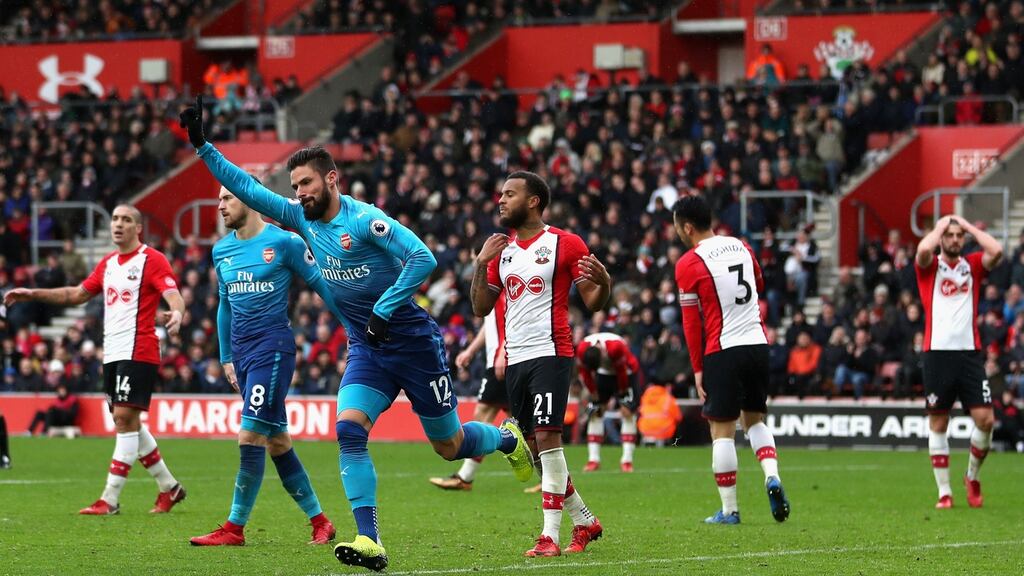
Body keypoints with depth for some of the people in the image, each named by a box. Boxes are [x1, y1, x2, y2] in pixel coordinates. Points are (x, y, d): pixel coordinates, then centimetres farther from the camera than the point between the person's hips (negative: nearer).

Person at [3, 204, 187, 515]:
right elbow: (77, 294, 25)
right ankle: (169, 487, 23)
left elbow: (174, 297, -17)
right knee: (128, 423, 10)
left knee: (125, 418, -13)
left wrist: (176, 314, -40)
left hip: (138, 352, -8)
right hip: (112, 353, 8)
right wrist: (33, 294, 19)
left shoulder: (152, 259, -6)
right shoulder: (108, 263, 17)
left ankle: (109, 500, -14)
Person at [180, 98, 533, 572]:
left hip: (412, 342, -6)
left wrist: (384, 310, -27)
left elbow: (423, 258, -27)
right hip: (365, 350, 6)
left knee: (449, 447, 5)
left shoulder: (364, 219, -18)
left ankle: (508, 438, 39)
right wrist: (202, 146, -1)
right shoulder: (302, 218, 3)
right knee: (349, 430, -17)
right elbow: (246, 187, 7)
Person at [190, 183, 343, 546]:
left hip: (273, 346, -7)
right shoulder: (221, 251, 12)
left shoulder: (284, 242, -7)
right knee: (277, 441, 8)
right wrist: (226, 358, 19)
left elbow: (321, 285, -2)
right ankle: (318, 521, 16)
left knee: (250, 435, -12)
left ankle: (235, 527, -8)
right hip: (241, 350, 7)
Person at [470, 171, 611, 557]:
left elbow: (593, 303, -2)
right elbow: (481, 308, 15)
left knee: (546, 437, -17)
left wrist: (603, 282, -24)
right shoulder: (502, 250, 15)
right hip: (515, 358, 7)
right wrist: (481, 264, 2)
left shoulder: (565, 244, -3)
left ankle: (550, 536, -18)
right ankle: (585, 521, 23)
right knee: (534, 447, 9)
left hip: (550, 353, -7)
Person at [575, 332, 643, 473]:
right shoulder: (582, 350, -28)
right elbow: (585, 373, -10)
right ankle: (593, 459, -3)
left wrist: (622, 392, -10)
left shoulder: (616, 347, -40)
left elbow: (623, 371, -23)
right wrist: (593, 393, -6)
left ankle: (627, 460, -16)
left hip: (626, 372, -4)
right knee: (595, 412, -6)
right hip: (604, 373, 4)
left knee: (627, 412, -16)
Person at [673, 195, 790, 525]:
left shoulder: (689, 264, -9)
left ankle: (729, 510, 2)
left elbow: (692, 323, -7)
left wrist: (698, 369, -1)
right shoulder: (741, 247, 8)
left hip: (723, 350, -6)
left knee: (722, 431, 1)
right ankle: (772, 476, -3)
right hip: (757, 344, 6)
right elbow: (760, 286, 26)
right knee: (755, 419, 20)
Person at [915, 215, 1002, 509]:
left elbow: (996, 251, -9)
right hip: (938, 353, -2)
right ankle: (944, 491, 7)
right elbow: (923, 250, -18)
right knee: (938, 423, 1)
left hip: (970, 352, 2)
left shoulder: (973, 265, 11)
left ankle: (972, 476, 15)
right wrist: (941, 225, -2)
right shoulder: (929, 266, 5)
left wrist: (967, 225, 2)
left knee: (985, 418, -8)